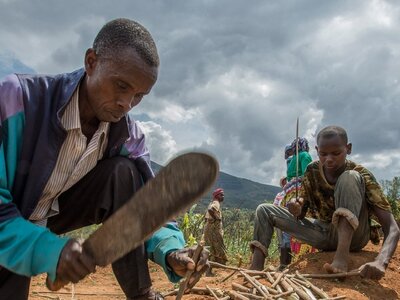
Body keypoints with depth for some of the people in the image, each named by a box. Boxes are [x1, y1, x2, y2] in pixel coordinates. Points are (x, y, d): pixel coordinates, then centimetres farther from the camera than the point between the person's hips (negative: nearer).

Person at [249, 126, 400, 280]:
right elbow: (301, 214, 1)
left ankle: (342, 255, -36)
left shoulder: (361, 176, -18)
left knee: (349, 179, -29)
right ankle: (256, 270, -20)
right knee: (264, 211, -6)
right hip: (324, 235, 4)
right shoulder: (312, 171, -6)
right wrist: (297, 209, -26)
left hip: (352, 235, -4)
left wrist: (380, 261, -47)